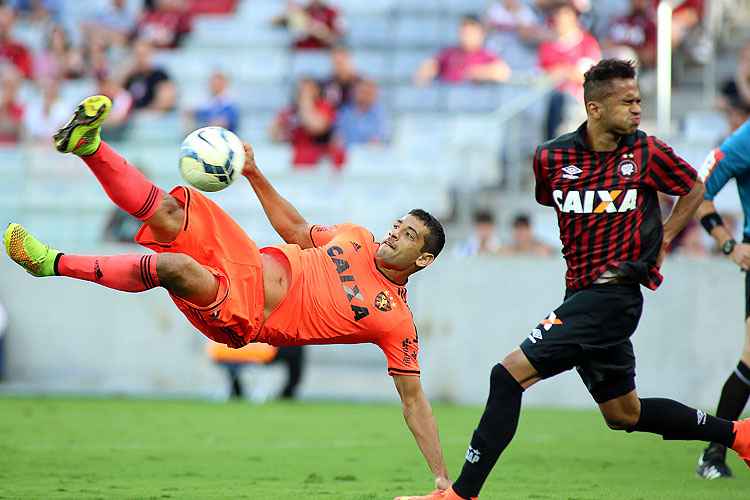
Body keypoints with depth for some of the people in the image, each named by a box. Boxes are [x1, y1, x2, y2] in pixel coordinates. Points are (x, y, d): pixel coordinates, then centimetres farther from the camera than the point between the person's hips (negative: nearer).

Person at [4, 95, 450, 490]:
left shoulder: (397, 321, -6)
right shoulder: (358, 239, 11)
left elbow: (414, 400, -3)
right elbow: (297, 230, 27)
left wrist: (443, 476, -8)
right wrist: (255, 174, 17)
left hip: (243, 316, -6)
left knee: (173, 266, -31)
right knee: (169, 213, -17)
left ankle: (54, 263, -20)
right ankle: (88, 144, -12)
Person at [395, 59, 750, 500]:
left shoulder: (647, 153, -6)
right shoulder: (551, 158, 2)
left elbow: (694, 189, 12)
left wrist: (662, 240, 6)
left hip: (615, 294, -6)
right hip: (582, 293, 6)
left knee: (510, 374, -15)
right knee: (623, 414, 17)